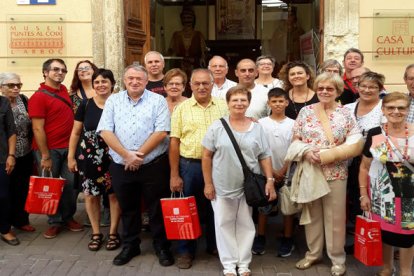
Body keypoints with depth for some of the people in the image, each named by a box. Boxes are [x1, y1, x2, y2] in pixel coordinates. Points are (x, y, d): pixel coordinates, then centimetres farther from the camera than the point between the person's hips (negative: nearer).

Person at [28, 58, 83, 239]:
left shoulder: (64, 90, 8)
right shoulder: (38, 97, -12)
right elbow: (37, 129, -14)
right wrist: (45, 156, -16)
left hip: (68, 147, 6)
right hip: (48, 149, -6)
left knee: (72, 183, 7)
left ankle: (68, 217, 24)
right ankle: (55, 222, 19)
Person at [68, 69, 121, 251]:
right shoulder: (85, 105, 0)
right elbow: (76, 133, 6)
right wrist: (71, 156, 3)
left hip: (113, 159, -1)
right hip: (88, 158, 2)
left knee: (114, 194, 6)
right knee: (91, 195, 8)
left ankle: (113, 233, 22)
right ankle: (96, 233, 25)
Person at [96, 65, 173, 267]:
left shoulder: (158, 101, -1)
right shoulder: (113, 100, 6)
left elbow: (161, 132, -11)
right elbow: (105, 131, -4)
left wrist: (138, 155, -14)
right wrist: (127, 155, -13)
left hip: (153, 165, -2)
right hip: (121, 166, 3)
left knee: (157, 209, 7)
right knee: (127, 209, 15)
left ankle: (162, 247, 23)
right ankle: (130, 246, 32)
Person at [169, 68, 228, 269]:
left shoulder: (223, 106, 3)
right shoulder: (182, 109, -1)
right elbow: (174, 142, -3)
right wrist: (174, 174, -6)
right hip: (190, 165, -1)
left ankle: (215, 245, 32)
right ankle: (186, 250, 22)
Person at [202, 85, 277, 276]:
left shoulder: (257, 128, 3)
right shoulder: (217, 126, -3)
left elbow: (265, 157, 5)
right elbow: (207, 156, -2)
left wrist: (270, 180, -4)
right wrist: (208, 183, -5)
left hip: (249, 186, 1)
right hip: (223, 185, -1)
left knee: (245, 224, 11)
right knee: (224, 224, 7)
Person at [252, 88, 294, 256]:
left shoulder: (292, 124, 0)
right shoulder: (262, 123, -2)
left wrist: (283, 171, -9)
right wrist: (271, 171, -8)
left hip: (287, 173, 0)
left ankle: (287, 240, 19)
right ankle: (260, 239, 18)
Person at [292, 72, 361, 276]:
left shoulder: (345, 114, 0)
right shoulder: (305, 111, 5)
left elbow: (355, 144, -5)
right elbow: (295, 140, 6)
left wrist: (327, 154, -16)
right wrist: (306, 152, -15)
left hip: (335, 173, -2)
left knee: (335, 216, 6)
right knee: (312, 214, 13)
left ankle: (337, 259, 21)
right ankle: (313, 253, 29)